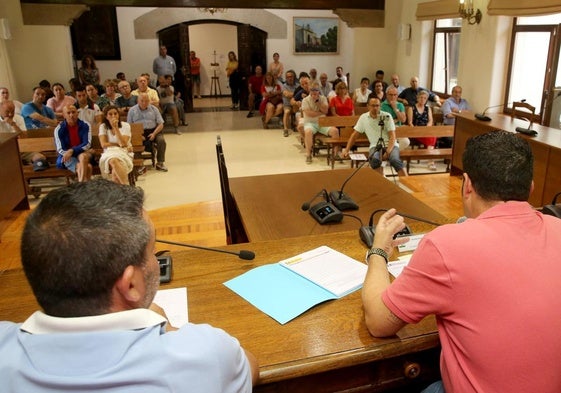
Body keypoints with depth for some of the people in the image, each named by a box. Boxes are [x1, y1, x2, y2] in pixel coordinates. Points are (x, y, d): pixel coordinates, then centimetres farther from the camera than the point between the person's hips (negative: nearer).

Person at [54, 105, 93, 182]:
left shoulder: (85, 126, -2)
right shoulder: (59, 129, -3)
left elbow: (87, 144, -10)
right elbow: (60, 150, -6)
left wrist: (72, 150, -22)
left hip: (83, 153, 1)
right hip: (67, 157, -1)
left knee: (83, 156, -36)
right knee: (87, 166, -31)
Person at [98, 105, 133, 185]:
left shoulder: (125, 125, 3)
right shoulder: (103, 126, 10)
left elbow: (123, 144, -11)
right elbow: (104, 144, -1)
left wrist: (116, 127, -14)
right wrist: (119, 144, -8)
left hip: (124, 153, -1)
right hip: (109, 153, 1)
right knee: (113, 161, -37)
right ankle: (126, 186, -41)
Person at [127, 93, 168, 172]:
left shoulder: (154, 109, 12)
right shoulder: (132, 110, 11)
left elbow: (161, 124, 7)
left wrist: (154, 133, -12)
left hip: (153, 131, 1)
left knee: (161, 140, -28)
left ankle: (160, 163, -14)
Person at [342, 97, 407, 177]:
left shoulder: (387, 116, -3)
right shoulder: (363, 117, 5)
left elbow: (392, 136, -6)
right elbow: (355, 134, 11)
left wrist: (388, 152, -21)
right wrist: (347, 150, 0)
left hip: (390, 145, -1)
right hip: (375, 146, 1)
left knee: (395, 160, -33)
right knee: (374, 160, -35)